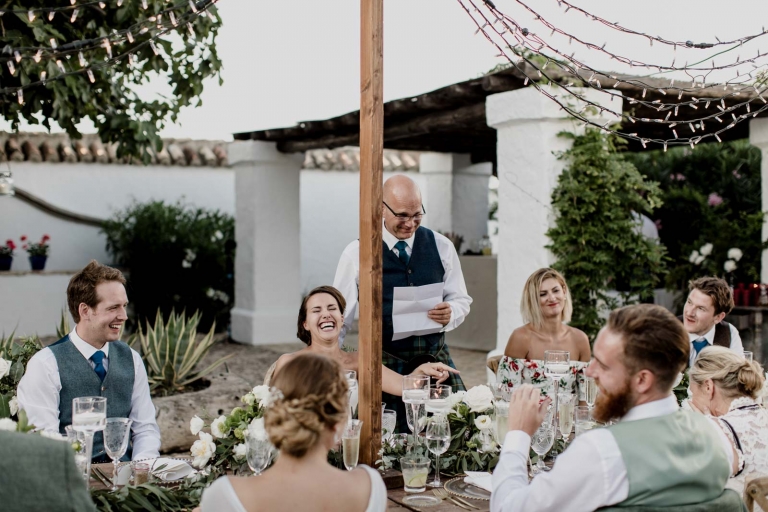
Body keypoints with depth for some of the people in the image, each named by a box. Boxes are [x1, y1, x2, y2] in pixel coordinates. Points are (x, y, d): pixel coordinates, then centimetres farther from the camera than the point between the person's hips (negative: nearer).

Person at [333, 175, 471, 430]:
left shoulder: (441, 246, 5)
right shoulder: (357, 253, -2)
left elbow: (461, 300, 13)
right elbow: (340, 317, 1)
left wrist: (450, 314, -11)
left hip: (435, 359, 3)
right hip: (384, 364, -2)